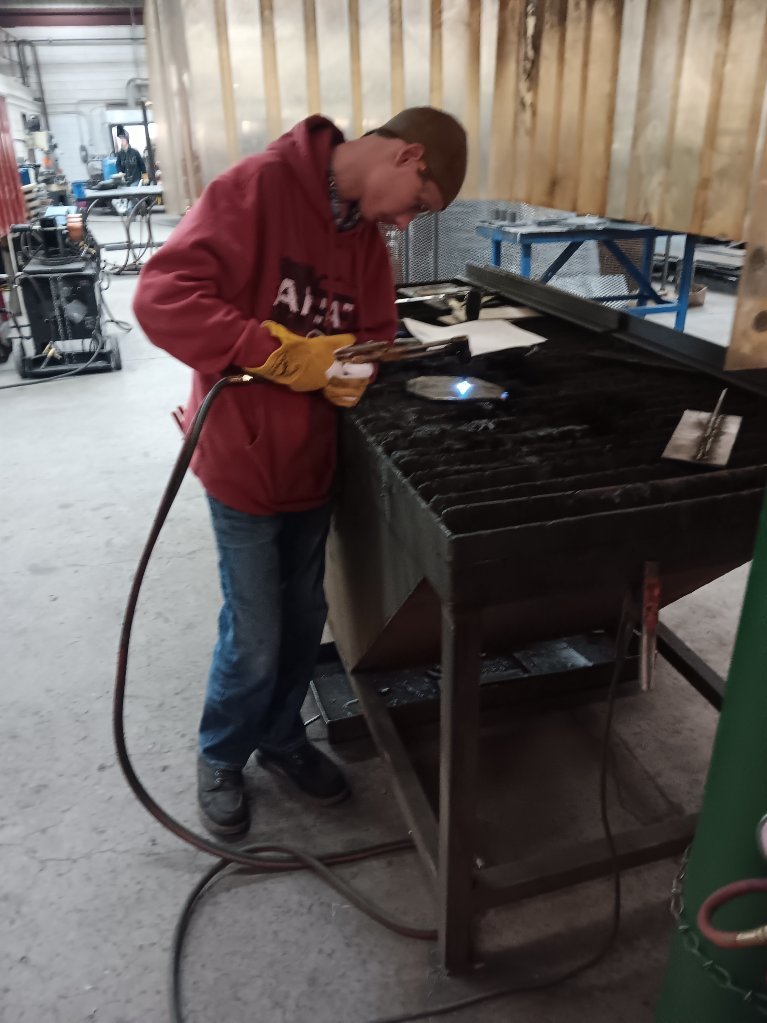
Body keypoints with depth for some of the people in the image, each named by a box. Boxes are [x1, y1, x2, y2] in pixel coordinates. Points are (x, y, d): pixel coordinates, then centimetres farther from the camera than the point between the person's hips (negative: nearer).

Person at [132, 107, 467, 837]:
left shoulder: (365, 232, 7)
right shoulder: (256, 188, -16)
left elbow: (374, 332, 11)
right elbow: (162, 297, -24)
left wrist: (352, 372, -13)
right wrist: (288, 354, -28)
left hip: (312, 460, 7)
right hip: (244, 460, -7)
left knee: (304, 621, 17)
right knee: (255, 640, 4)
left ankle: (281, 738, 41)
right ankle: (219, 757, 32)